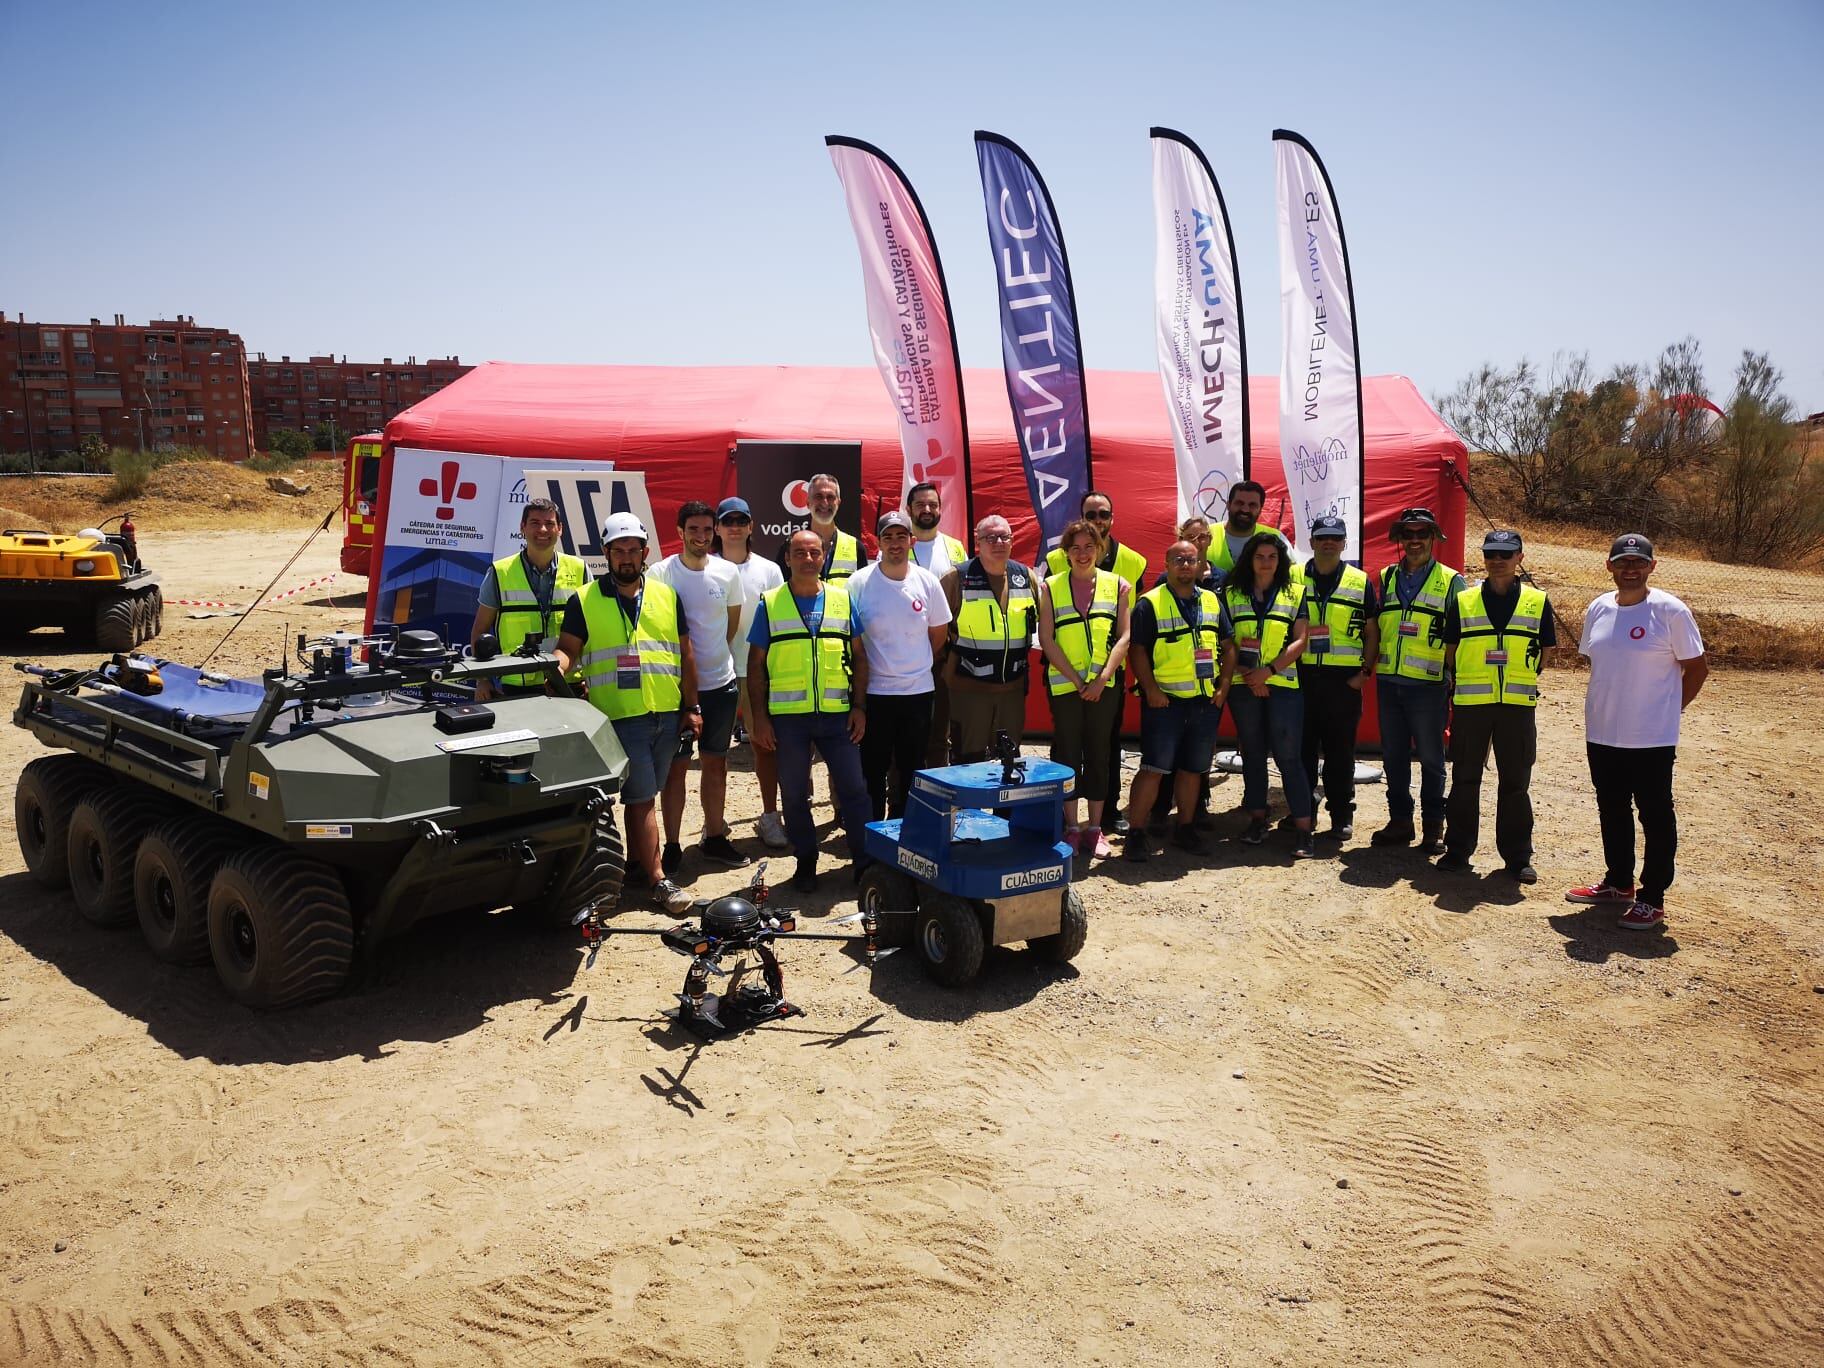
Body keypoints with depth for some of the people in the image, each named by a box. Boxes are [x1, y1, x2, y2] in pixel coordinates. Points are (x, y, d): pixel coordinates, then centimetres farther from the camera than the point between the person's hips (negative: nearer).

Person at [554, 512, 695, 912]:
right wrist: (559, 663, -25)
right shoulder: (584, 600, 1)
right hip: (620, 716, -4)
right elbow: (568, 649, -1)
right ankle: (658, 880, -2)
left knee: (641, 796, 14)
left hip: (667, 715, 4)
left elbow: (685, 654, 13)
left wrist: (691, 706, 10)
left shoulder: (667, 596, 11)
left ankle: (636, 862, 27)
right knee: (641, 799, -5)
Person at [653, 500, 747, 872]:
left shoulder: (728, 572, 2)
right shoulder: (661, 573, -8)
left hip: (722, 683, 4)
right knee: (676, 766, 1)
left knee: (716, 763, 13)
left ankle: (714, 837, 25)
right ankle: (672, 845, 9)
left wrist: (713, 655, 11)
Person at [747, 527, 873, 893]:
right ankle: (805, 862, 22)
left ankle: (865, 861, 14)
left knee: (853, 788, 3)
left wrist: (859, 706, 2)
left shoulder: (843, 599, 7)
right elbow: (756, 666, 4)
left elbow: (859, 657, 10)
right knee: (794, 794, 8)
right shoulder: (770, 604, 3)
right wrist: (760, 717, -1)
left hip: (837, 713, 1)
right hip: (787, 716, 0)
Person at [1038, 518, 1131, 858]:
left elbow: (1125, 636, 0)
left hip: (1104, 685, 1)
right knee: (1067, 753, 3)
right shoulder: (1051, 587, 4)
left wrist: (1102, 677, -11)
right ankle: (1071, 827, 12)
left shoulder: (1117, 585, 5)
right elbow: (1046, 639, -2)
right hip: (1064, 685, 0)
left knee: (1099, 753, 6)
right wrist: (1075, 679, -9)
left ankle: (1095, 828, 14)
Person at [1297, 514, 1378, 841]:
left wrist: (1365, 672, -1)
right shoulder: (1294, 579, 6)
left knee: (1341, 751, 4)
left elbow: (1372, 633, 9)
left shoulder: (1360, 583, 6)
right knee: (1302, 747, 6)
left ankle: (1342, 814, 14)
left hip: (1343, 681, -1)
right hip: (1301, 678, 1)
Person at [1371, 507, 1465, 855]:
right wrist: (1369, 668, 11)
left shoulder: (1451, 582, -1)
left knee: (1431, 758, 4)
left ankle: (1434, 826, 14)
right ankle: (1399, 820, 21)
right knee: (1393, 756, 10)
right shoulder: (1387, 578, 12)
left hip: (1428, 685, -4)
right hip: (1388, 682, 4)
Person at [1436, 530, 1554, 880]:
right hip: (1469, 705, 0)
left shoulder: (1537, 602, 6)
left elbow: (1543, 655, 11)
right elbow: (1450, 653, 11)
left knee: (1516, 783, 6)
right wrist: (1459, 684, 4)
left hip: (1518, 706, 0)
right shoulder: (1463, 602, 5)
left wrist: (1521, 681, 7)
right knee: (1464, 780, 7)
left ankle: (1517, 857, 14)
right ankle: (1458, 850, 17)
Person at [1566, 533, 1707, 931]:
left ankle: (1652, 899, 11)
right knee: (1611, 810, 18)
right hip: (1601, 733, 6)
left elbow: (1697, 668, -4)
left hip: (1652, 738, -6)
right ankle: (1619, 883, 34)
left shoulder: (1671, 611, -10)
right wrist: (1609, 705, 13)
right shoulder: (1598, 609, 5)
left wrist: (1671, 708, -1)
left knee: (1655, 816, 3)